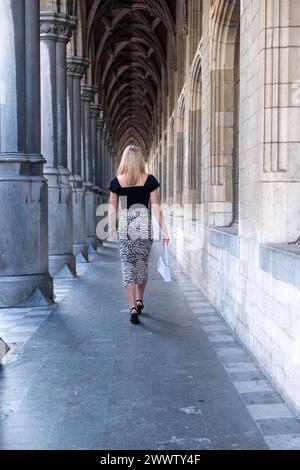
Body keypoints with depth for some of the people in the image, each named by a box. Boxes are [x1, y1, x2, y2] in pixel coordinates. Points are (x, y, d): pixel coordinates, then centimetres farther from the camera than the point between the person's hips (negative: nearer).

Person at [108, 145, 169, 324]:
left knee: (128, 267, 4)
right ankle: (140, 300, 28)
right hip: (145, 229, 0)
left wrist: (111, 229, 15)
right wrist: (164, 230, -2)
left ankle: (133, 307, -3)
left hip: (124, 230, 0)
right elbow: (156, 208, -5)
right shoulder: (149, 180, -4)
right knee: (143, 264, 17)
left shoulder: (117, 182, -2)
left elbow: (112, 209, 3)